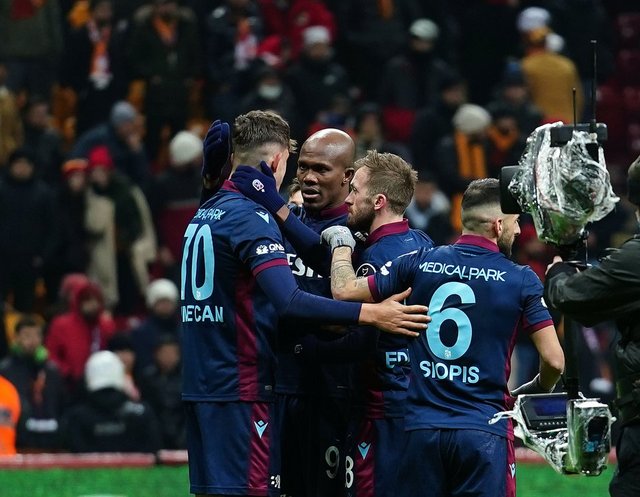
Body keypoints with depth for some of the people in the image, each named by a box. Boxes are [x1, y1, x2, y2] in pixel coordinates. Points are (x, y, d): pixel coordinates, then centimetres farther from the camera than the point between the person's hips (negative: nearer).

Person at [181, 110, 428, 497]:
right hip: (241, 391, -9)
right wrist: (370, 314, -27)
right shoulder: (251, 217, -14)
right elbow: (289, 302, -26)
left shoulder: (204, 215, 13)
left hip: (199, 388, 9)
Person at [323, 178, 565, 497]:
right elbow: (553, 360, -3)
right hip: (484, 431, -2)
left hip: (422, 428, 2)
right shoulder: (522, 281, -1)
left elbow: (344, 291, 7)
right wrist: (534, 391, 19)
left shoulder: (419, 264, 3)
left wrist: (341, 245, 26)